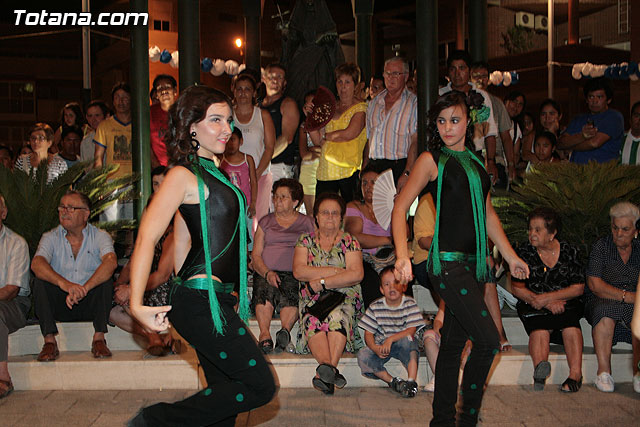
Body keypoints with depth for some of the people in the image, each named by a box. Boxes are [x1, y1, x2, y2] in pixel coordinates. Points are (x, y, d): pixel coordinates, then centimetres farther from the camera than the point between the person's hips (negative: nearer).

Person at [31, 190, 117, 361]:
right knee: (40, 281, -22)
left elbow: (111, 262, -24)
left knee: (105, 279, -27)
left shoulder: (99, 236, -2)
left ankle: (99, 338, -21)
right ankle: (50, 341, -23)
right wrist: (64, 284, -39)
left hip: (90, 303, -1)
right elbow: (36, 264, -20)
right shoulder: (50, 237, 1)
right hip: (59, 306, 1)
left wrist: (84, 288, -38)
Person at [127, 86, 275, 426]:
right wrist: (136, 305, -20)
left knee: (225, 392, 12)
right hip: (202, 301, -9)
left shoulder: (211, 174, 19)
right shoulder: (183, 175, -8)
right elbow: (147, 237, -16)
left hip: (215, 300, 9)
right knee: (260, 386, -8)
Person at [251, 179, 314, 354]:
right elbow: (256, 254, 13)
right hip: (265, 272, 1)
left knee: (290, 293, -36)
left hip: (294, 274, -1)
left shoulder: (307, 223, 18)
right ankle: (264, 333, -52)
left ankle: (285, 330, -55)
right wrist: (267, 273, -8)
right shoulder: (265, 221, 22)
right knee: (265, 289, -35)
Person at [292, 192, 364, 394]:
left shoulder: (350, 242, 10)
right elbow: (298, 271, -3)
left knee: (337, 316, -36)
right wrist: (336, 272, -7)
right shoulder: (305, 240, 14)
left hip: (345, 297, -1)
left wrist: (321, 282, -12)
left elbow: (357, 275, -5)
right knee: (312, 320, -33)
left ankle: (324, 371, -50)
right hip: (312, 299, 1)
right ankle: (329, 367, -53)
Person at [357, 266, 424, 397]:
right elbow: (368, 333, -3)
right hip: (381, 346, 2)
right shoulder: (375, 307, -3)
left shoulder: (410, 304, -7)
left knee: (407, 339, -36)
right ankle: (392, 381, -18)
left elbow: (411, 330, -16)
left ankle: (412, 381, -31)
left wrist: (390, 339, -28)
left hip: (402, 344, -2)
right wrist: (375, 348, -24)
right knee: (363, 355, -25)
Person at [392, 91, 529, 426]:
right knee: (488, 341, -12)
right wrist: (402, 256, -19)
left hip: (472, 262, 6)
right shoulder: (431, 160, -2)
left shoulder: (477, 163, 17)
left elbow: (488, 214, 25)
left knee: (454, 343, 11)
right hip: (447, 261, -6)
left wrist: (510, 256, 22)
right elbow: (400, 208, -7)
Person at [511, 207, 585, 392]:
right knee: (539, 327, -34)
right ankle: (540, 367, -57)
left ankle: (575, 373, -43)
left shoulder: (570, 252, 7)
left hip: (565, 303, 1)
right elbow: (517, 289, 0)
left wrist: (547, 297, -13)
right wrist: (548, 304, -13)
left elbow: (578, 288, 2)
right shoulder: (524, 252, 6)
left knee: (570, 318, -34)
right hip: (533, 307, 0)